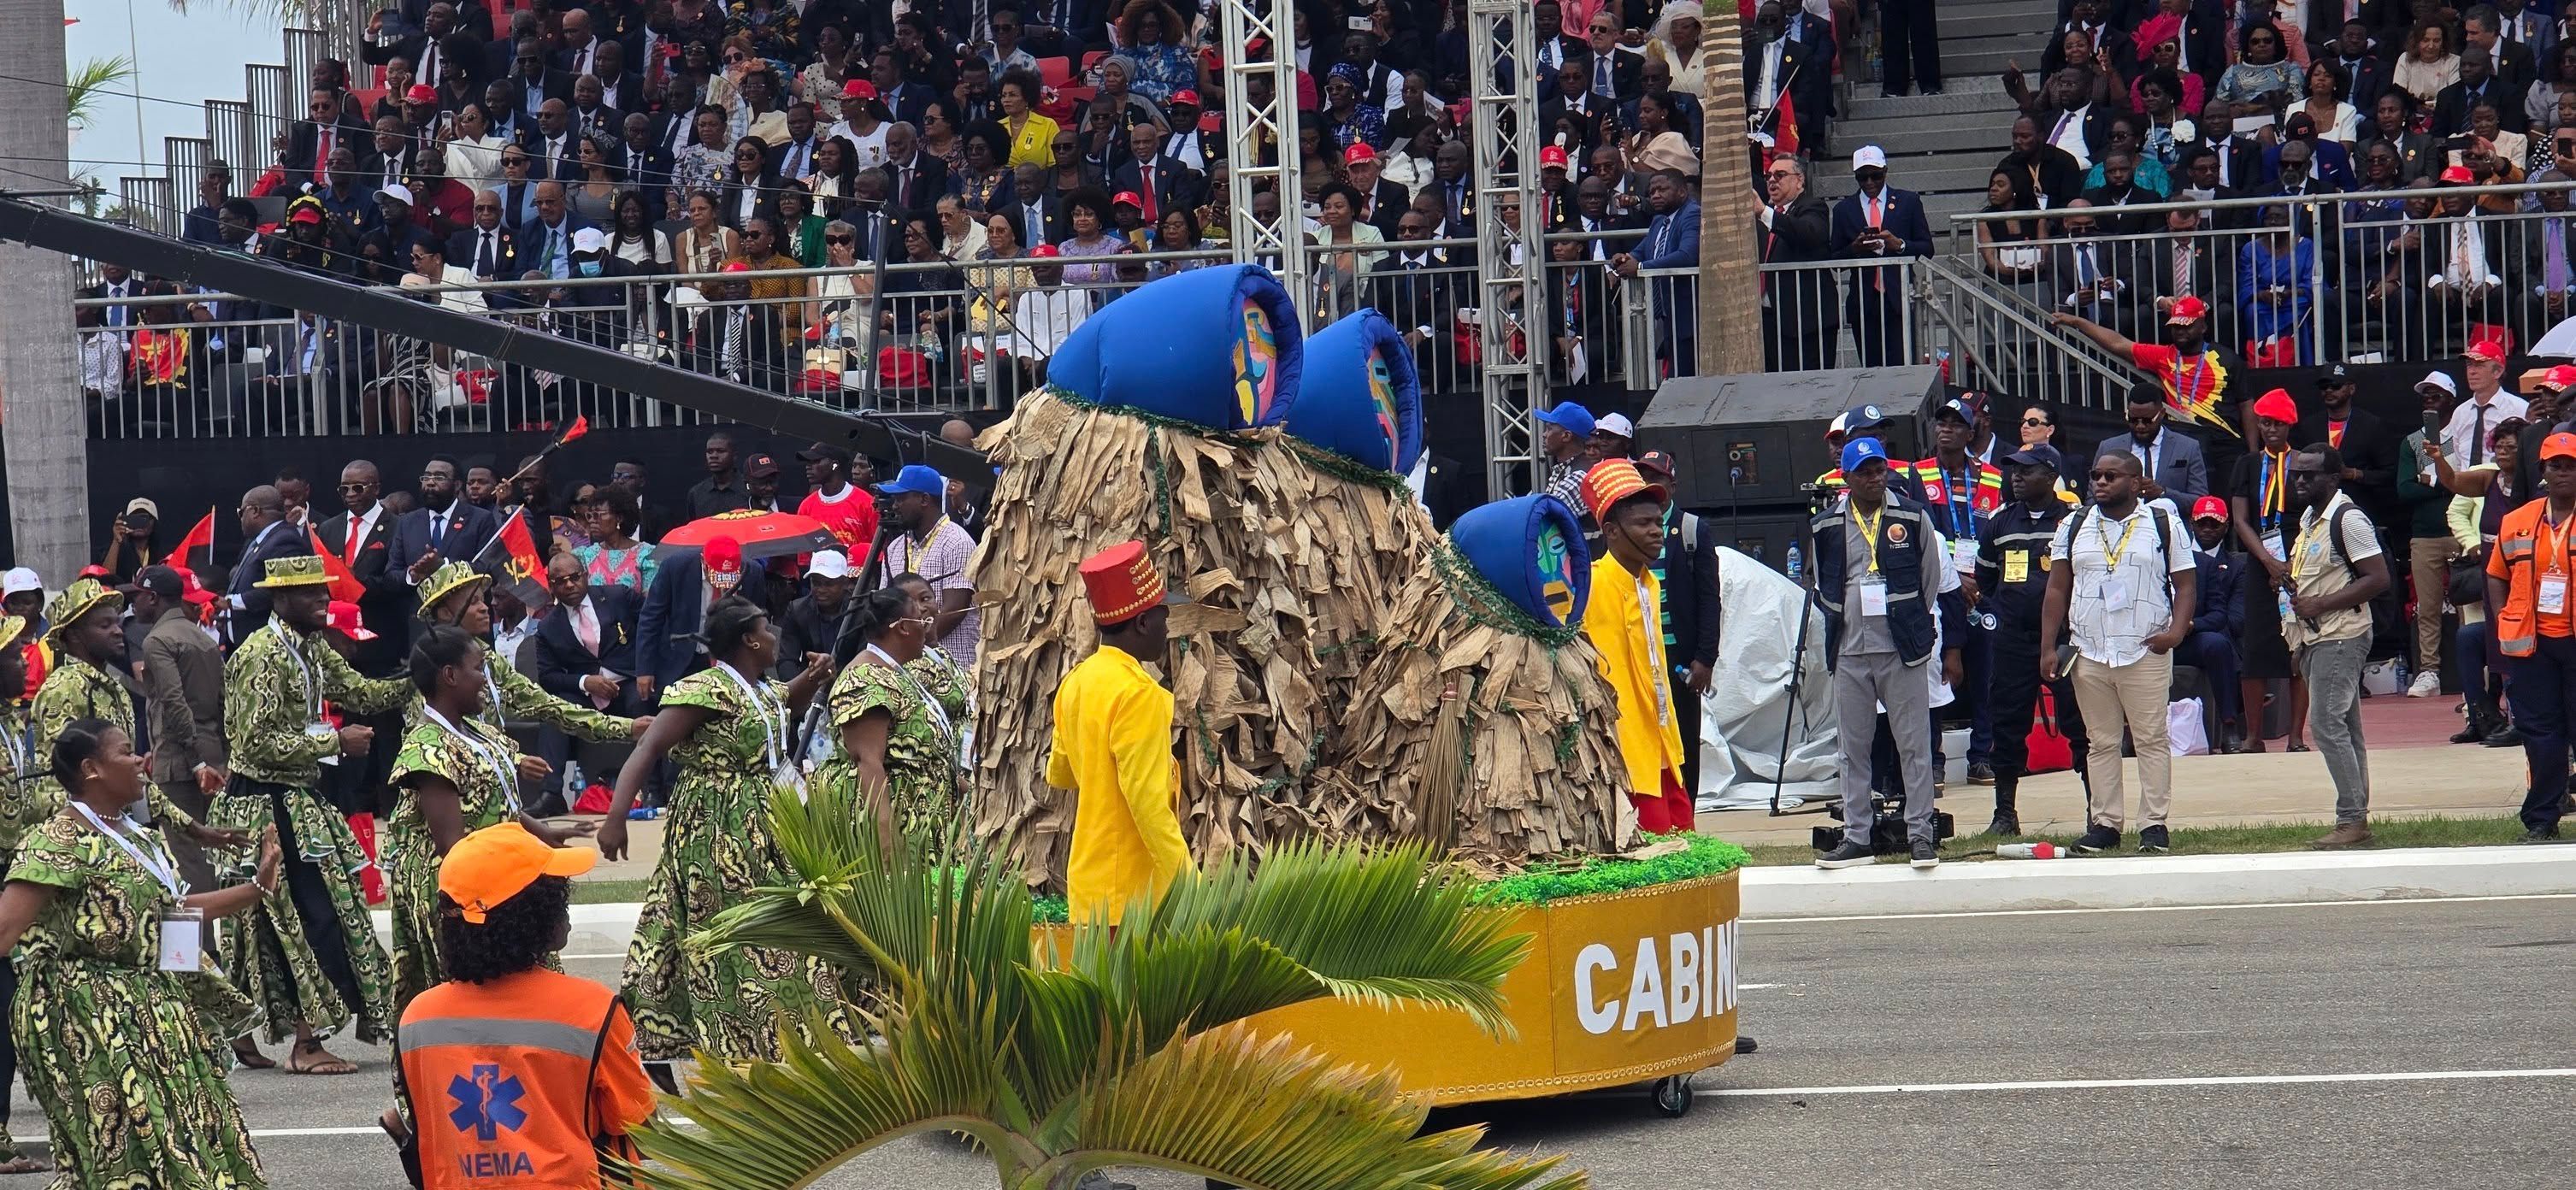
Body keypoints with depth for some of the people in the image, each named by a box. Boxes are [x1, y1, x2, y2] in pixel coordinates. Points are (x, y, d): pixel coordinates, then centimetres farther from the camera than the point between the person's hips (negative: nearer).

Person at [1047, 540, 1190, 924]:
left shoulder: (1075, 682, 9)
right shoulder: (1139, 693, -16)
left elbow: (1058, 774, 21)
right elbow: (1147, 798, -21)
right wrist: (1186, 878, -18)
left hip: (1086, 880, 9)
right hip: (1132, 888, -9)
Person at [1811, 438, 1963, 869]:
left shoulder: (1913, 518, 1)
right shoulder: (1825, 528, 6)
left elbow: (1936, 583, 5)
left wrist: (1949, 645, 5)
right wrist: (1847, 616, 10)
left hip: (1903, 653, -3)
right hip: (1849, 652, 3)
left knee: (1914, 744, -2)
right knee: (1853, 748, 7)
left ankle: (1921, 834, 2)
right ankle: (1856, 837, 11)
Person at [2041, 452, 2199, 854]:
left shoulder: (2164, 526, 4)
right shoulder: (2074, 527, 11)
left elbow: (2185, 585, 5)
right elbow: (2057, 590, 11)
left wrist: (2176, 631, -11)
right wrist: (2048, 647, 4)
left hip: (2147, 653, -3)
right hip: (2088, 654, 3)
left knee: (2151, 740, -4)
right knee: (2101, 743, 5)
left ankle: (2154, 824, 0)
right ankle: (2103, 823, 9)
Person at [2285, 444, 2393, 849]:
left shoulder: (2348, 518, -13)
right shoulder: (2309, 517, 17)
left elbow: (2378, 578, -18)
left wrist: (2321, 605, -19)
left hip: (2341, 635, -10)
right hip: (2314, 637, 10)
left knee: (2327, 723, -15)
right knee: (2345, 730, 10)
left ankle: (2351, 819, -14)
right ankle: (2357, 819, 11)